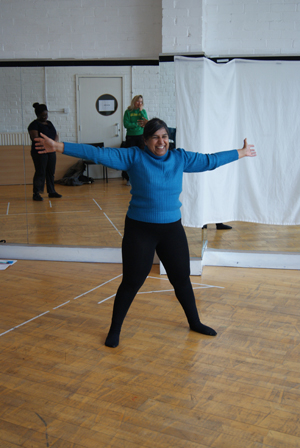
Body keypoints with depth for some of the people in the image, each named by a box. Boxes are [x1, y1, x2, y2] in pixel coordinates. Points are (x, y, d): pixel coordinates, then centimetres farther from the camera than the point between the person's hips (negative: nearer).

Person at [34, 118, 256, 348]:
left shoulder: (180, 158, 3)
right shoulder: (134, 157, -8)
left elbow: (210, 160, 15)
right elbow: (98, 153, -13)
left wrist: (241, 153, 23)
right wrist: (59, 147, -19)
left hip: (172, 229, 4)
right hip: (140, 229, -3)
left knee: (182, 278, 15)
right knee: (131, 282, 4)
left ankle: (195, 322, 38)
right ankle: (115, 330, 24)